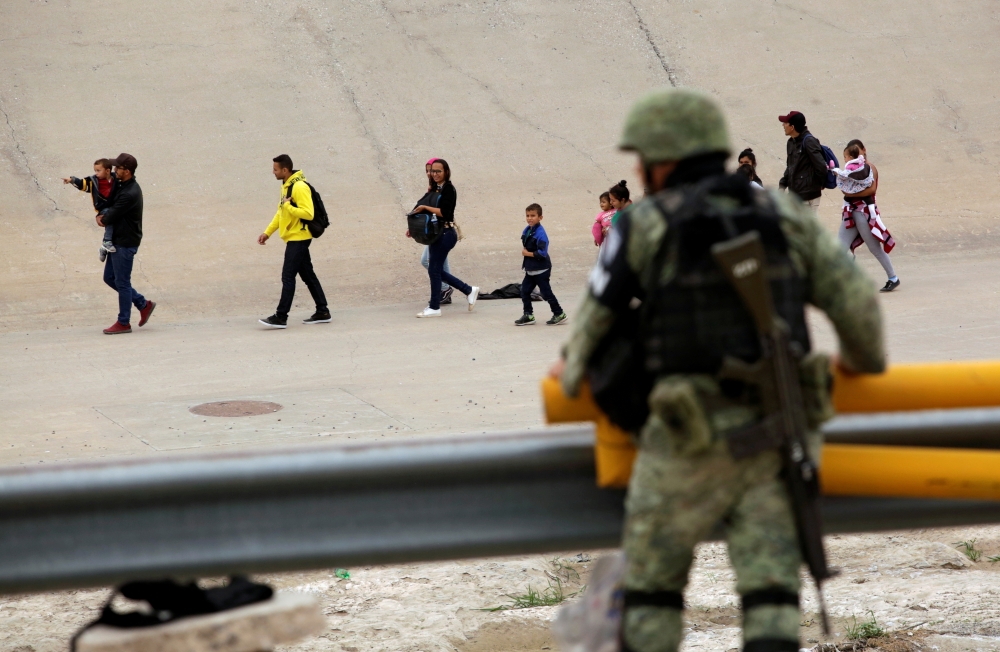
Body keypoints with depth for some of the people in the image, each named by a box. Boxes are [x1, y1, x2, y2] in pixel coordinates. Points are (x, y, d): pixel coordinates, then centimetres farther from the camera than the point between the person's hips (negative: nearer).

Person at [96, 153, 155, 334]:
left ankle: (123, 323, 10)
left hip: (125, 243, -10)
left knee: (122, 282, 0)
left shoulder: (129, 194, -25)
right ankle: (144, 304, 24)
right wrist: (101, 215, -6)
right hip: (118, 240, 10)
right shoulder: (122, 186, 8)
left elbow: (112, 216, -21)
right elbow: (109, 204, 16)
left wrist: (103, 219, 3)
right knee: (110, 278, 16)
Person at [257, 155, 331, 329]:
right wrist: (267, 232, 16)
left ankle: (281, 317, -9)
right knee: (308, 275, 13)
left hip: (298, 239, -10)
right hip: (293, 238, 10)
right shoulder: (286, 186, 13)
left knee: (288, 277, -9)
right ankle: (322, 312, 18)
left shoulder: (299, 187, -19)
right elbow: (281, 213, 21)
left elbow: (308, 213, -26)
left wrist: (287, 206, -20)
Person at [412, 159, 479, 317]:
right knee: (437, 270, 13)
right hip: (436, 233, 9)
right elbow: (431, 213, 19)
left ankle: (434, 308, 5)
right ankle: (469, 290, 24)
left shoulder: (449, 189, -13)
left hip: (445, 234, -9)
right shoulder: (436, 188, 13)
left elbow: (444, 212, -24)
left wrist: (425, 207, -19)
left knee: (434, 270, -4)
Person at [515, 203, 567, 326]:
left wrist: (527, 253, -18)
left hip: (541, 270, -8)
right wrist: (524, 251, 1)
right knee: (524, 291, 8)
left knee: (546, 293, 1)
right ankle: (528, 315, 18)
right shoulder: (526, 231, 5)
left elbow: (542, 253, -25)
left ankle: (559, 314, 14)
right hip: (530, 269, 8)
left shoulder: (540, 233, -22)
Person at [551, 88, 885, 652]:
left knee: (651, 583, 14)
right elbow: (855, 299, 4)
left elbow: (597, 316, 10)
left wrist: (572, 371, 32)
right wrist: (864, 359, 26)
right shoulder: (784, 215, 7)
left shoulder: (644, 225, -3)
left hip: (692, 441, -3)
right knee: (770, 593, 0)